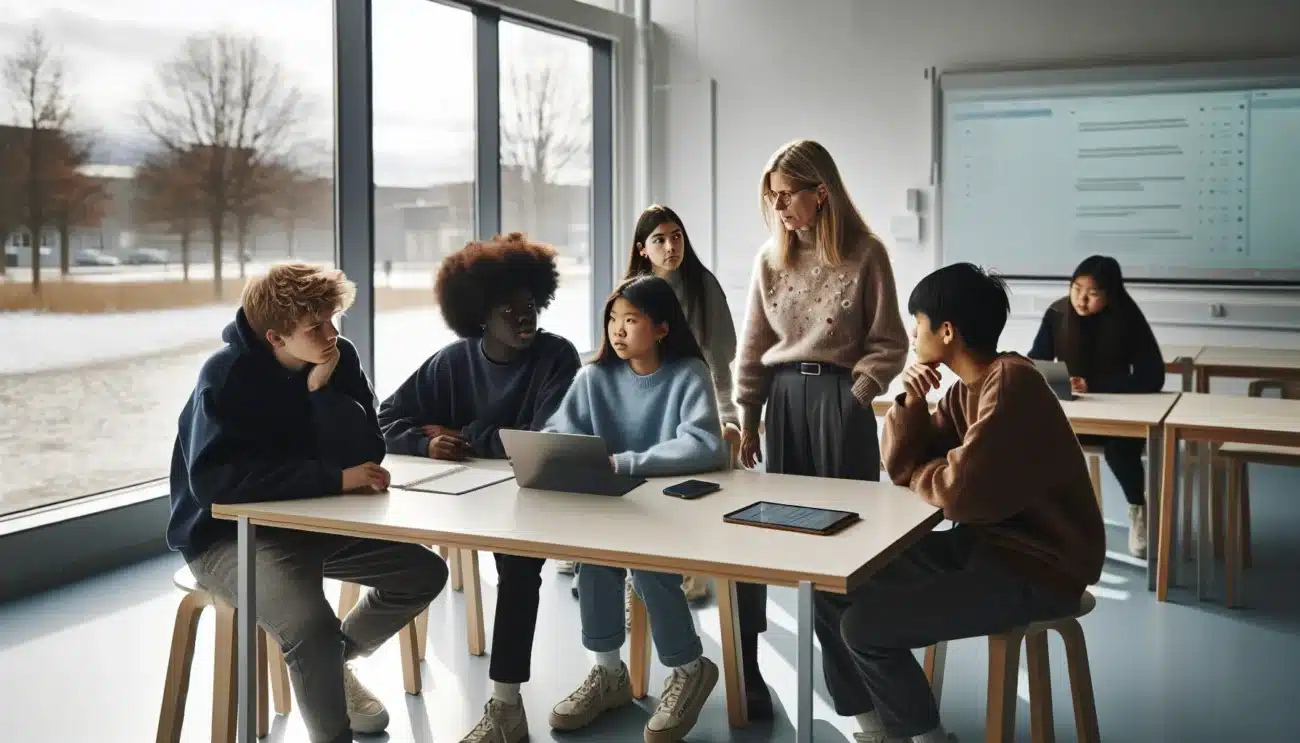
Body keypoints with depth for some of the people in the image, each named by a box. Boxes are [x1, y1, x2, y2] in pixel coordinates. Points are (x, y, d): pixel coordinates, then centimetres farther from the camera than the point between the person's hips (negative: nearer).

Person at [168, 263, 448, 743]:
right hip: (230, 534, -7)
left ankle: (332, 662, 22)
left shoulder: (339, 359, -5)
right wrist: (334, 479, -36)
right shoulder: (227, 374, -21)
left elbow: (365, 453, -9)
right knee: (311, 626, -32)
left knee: (424, 573, 1)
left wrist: (323, 389, -24)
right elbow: (214, 479, -35)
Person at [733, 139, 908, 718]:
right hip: (784, 399, 3)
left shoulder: (864, 254, -6)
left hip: (840, 399, -3)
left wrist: (855, 393, -12)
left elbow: (888, 343, -2)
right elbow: (753, 347, 9)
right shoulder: (771, 257, 5)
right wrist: (747, 419, 8)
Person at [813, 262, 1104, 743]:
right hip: (985, 545, 10)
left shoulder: (1010, 385, -23)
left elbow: (958, 493, -28)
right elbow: (902, 465, 9)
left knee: (864, 625, -18)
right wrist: (911, 403, -9)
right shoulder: (966, 389, 7)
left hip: (1037, 570, -10)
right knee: (835, 586, 5)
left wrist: (918, 472, -6)